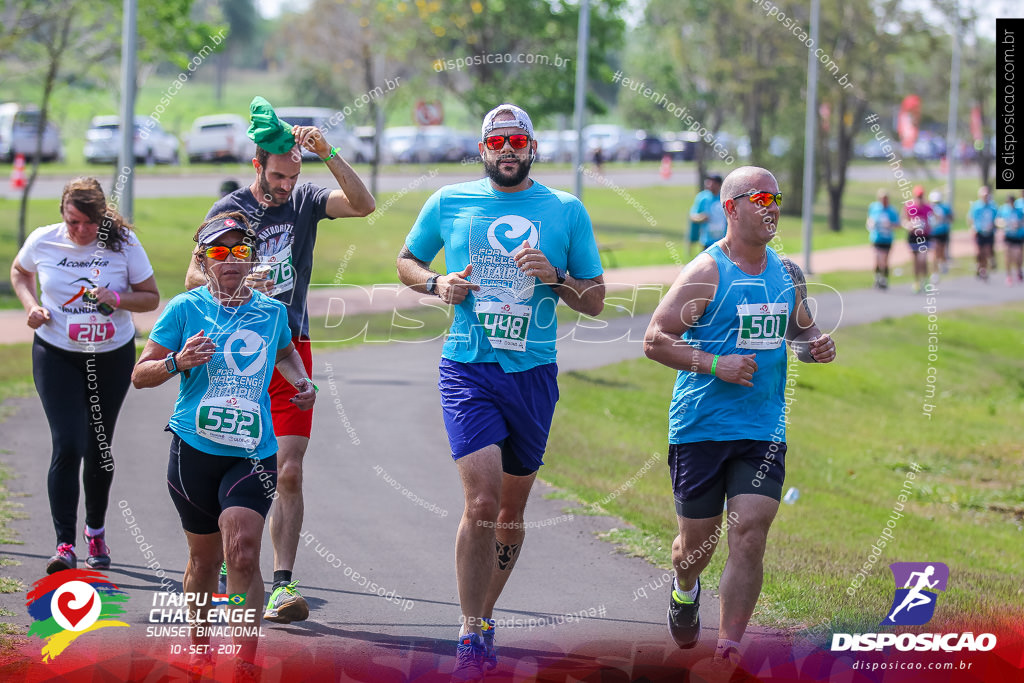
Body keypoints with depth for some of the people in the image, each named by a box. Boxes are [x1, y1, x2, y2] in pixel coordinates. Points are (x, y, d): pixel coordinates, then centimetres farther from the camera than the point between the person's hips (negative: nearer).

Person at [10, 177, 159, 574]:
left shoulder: (123, 243, -10)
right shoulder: (42, 241, -8)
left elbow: (151, 298, -2)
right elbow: (19, 272, 14)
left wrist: (117, 299, -22)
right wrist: (31, 306, -5)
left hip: (112, 357, 1)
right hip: (57, 356, -1)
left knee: (98, 449, 11)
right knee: (67, 447, -13)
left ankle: (96, 532, 33)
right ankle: (65, 545, -12)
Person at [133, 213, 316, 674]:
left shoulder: (271, 311, 8)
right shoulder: (186, 308, -1)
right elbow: (140, 375, 1)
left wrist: (302, 382, 13)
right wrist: (177, 362, -18)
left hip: (253, 453, 1)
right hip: (195, 448, -1)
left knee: (242, 553, -17)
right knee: (205, 557, 10)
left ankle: (243, 661, -16)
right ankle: (198, 649, 32)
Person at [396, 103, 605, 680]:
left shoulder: (566, 211, 5)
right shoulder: (449, 203, 5)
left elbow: (596, 301, 8)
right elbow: (407, 262, 18)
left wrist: (554, 277, -12)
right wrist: (437, 283, -3)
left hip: (534, 373, 2)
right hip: (469, 370, -2)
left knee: (511, 511, 11)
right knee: (482, 501, -17)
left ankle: (484, 616, 31)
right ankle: (472, 635, -8)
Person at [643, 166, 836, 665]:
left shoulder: (786, 273, 9)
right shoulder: (706, 273, -10)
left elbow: (801, 330, 25)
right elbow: (655, 341, -11)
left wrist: (816, 346, 2)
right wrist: (714, 365, -20)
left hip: (764, 432, 4)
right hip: (700, 430, -3)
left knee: (750, 536, -10)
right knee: (698, 539, 9)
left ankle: (728, 652, -7)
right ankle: (685, 590, 45)